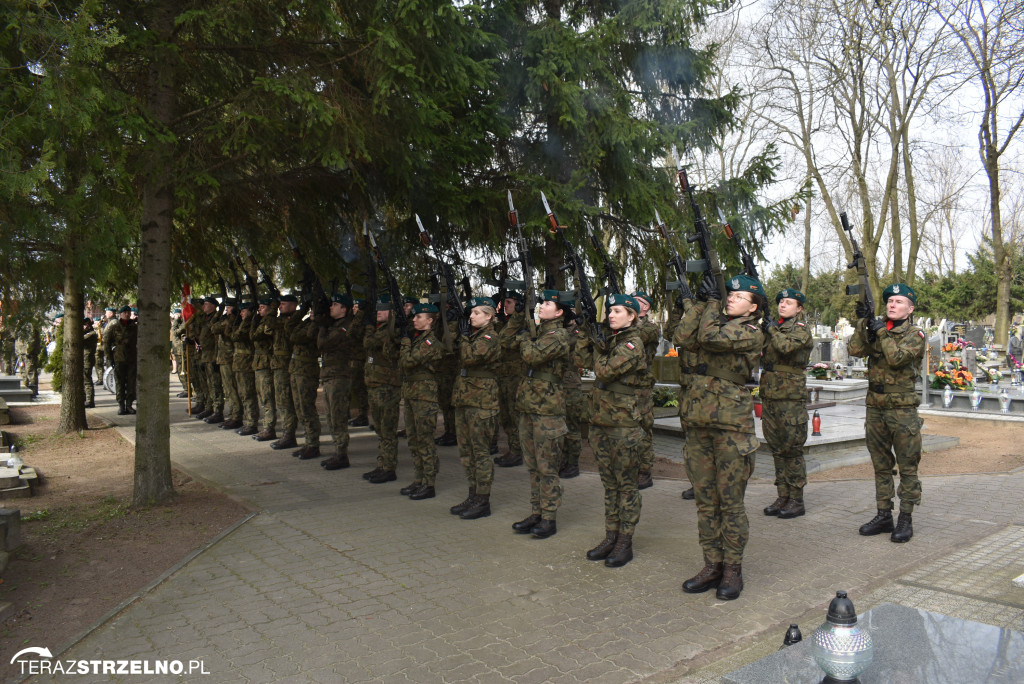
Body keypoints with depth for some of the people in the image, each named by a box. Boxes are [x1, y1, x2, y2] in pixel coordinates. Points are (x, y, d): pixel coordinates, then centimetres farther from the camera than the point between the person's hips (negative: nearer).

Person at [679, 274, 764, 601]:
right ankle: (712, 565, 21)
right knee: (705, 500, 11)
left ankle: (732, 570, 13)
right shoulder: (719, 323, 16)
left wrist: (712, 300, -6)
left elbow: (710, 337, -20)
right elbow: (682, 334, 2)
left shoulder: (752, 334, -6)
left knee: (730, 501, 1)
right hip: (699, 423, 7)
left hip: (732, 426, -7)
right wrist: (701, 302, 1)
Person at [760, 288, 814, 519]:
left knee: (792, 449, -3)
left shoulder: (801, 329, -4)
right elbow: (761, 354, 14)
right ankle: (782, 497, 18)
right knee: (777, 449, 10)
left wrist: (771, 329, -9)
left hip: (791, 397, -7)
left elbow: (786, 346, -24)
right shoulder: (774, 327, 18)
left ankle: (797, 500, 5)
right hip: (770, 394, 7)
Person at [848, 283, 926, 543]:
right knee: (881, 466, 11)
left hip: (902, 410, -5)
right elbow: (855, 350, -6)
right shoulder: (877, 328, 10)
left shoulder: (915, 334, -4)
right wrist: (863, 321, -11)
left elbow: (897, 358, -21)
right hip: (875, 408, 5)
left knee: (907, 467, 2)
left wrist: (881, 331, -13)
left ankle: (906, 519, 10)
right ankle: (883, 516, 20)